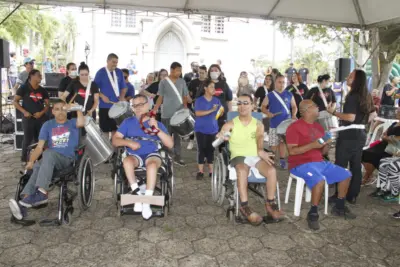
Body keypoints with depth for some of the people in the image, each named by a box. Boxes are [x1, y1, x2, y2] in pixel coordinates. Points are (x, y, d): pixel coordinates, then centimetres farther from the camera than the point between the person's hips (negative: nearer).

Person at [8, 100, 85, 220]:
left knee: (48, 153, -34)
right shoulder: (48, 125, 17)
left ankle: (41, 192, -47)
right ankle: (25, 201, -47)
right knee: (37, 167, -31)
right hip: (49, 160, 3)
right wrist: (31, 161, -9)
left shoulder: (72, 123, 11)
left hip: (67, 160, -3)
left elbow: (81, 123, -16)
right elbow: (39, 147, 7)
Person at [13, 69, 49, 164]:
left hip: (41, 118, 4)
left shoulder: (43, 90, 10)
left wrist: (41, 112, -9)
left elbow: (47, 104, 9)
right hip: (28, 118, -4)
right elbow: (15, 101, -2)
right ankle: (24, 159, 12)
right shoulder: (24, 88, -1)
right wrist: (24, 112, -14)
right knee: (28, 139, -3)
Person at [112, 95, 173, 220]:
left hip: (152, 154, -1)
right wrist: (129, 142, -12)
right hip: (134, 155, 1)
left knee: (153, 164, -36)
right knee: (127, 161, -34)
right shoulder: (128, 122, 13)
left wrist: (157, 129, -14)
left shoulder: (157, 123, 9)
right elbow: (115, 140, 7)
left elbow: (170, 144, -2)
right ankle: (136, 192, -26)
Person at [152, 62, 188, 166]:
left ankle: (177, 157, 17)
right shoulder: (163, 82, -1)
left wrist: (185, 105, -8)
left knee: (178, 135, 8)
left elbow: (184, 96, 10)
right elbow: (160, 97, 2)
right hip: (167, 114, -2)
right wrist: (155, 109, -8)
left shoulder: (182, 82, 6)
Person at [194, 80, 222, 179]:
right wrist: (211, 110, -22)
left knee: (210, 149, 8)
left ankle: (211, 170, 15)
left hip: (212, 129, 3)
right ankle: (200, 171, 7)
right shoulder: (199, 100, -6)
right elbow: (198, 113, -16)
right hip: (201, 129, -3)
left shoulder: (216, 100, 4)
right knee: (202, 149, 0)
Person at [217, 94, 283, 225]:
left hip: (255, 156, 3)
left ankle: (270, 204, -8)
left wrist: (261, 151, -26)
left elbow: (260, 141, -2)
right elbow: (221, 132, -12)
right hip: (238, 156, -2)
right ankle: (245, 206, -29)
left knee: (271, 170, -26)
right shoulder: (231, 124, 3)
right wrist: (221, 135, -38)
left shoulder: (259, 125, 10)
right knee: (242, 171, -37)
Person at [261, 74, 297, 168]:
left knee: (283, 142, 11)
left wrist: (293, 115, -8)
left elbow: (294, 106, 10)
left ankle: (281, 160, 21)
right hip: (274, 124, -1)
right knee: (273, 143, 1)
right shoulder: (270, 95, 0)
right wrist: (267, 113, -15)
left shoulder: (289, 95, 4)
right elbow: (263, 107, 4)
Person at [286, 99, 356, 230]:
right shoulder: (294, 127, -11)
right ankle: (313, 213, -16)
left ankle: (339, 207, 21)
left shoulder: (318, 126, 15)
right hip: (301, 164, -9)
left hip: (320, 162, 9)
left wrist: (326, 145, -4)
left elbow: (323, 152, 19)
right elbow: (292, 151, -18)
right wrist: (312, 145, -22)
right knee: (320, 180, -34)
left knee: (346, 174, 5)